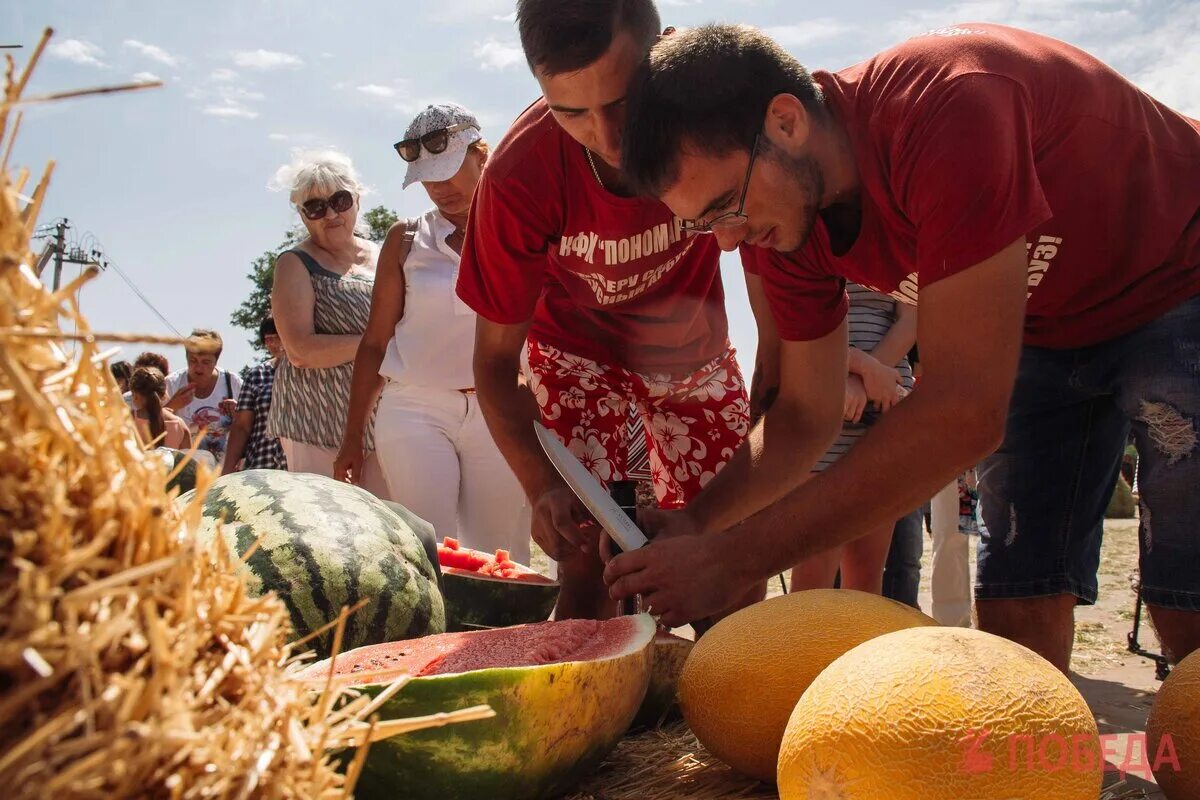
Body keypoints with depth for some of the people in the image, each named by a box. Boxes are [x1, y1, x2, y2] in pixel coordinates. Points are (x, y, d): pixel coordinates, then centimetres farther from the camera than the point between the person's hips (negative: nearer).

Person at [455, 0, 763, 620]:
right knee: (591, 567, -15)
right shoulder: (518, 175, -31)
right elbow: (495, 359, -21)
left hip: (698, 350, 2)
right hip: (579, 350, -2)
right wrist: (540, 485, -34)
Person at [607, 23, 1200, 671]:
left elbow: (965, 412, -41)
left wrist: (733, 558, -39)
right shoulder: (788, 215, -14)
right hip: (1050, 330, 6)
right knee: (1016, 595, 0)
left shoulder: (950, 104, -38)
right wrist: (697, 521, -24)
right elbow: (804, 415, -6)